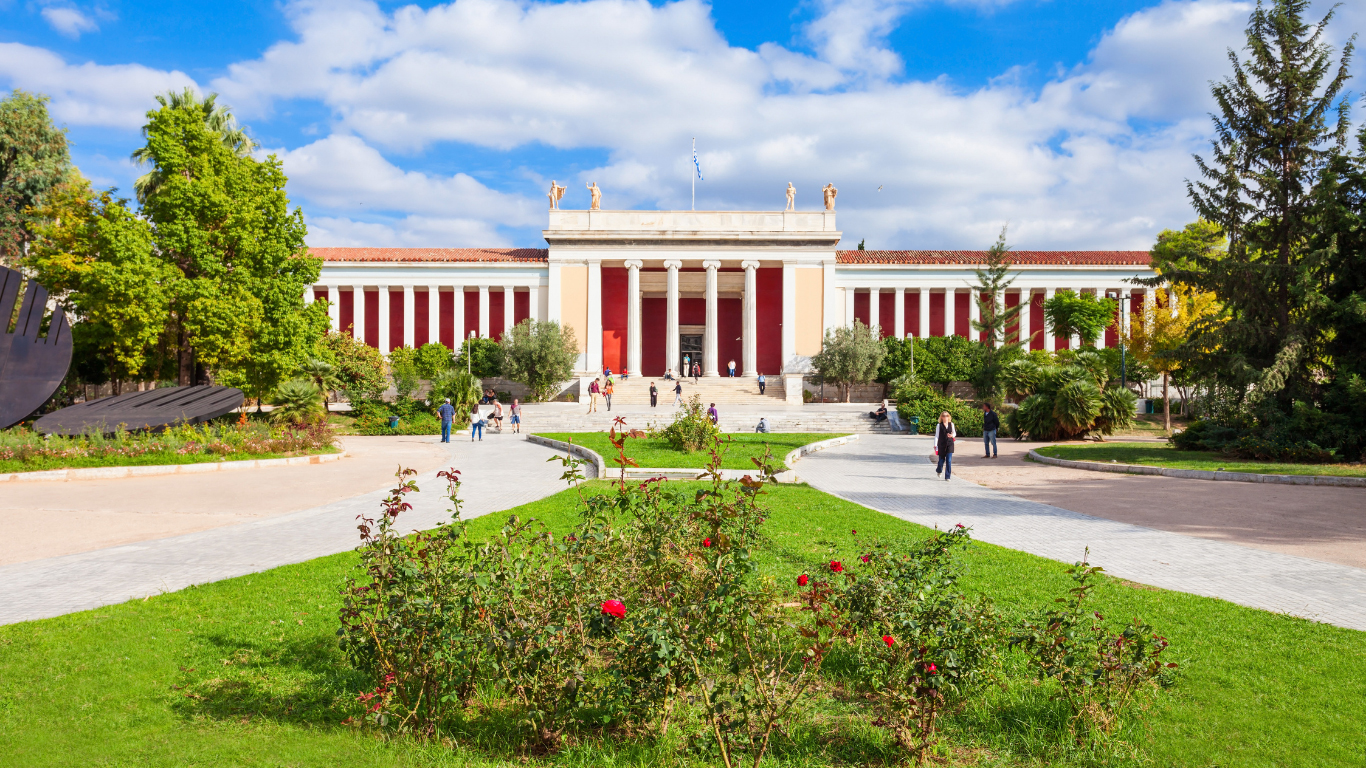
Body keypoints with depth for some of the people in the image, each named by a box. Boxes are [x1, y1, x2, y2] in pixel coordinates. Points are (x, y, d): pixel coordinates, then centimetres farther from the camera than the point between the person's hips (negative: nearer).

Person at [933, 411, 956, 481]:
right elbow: (936, 435, 0)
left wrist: (952, 435, -8)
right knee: (941, 460, 8)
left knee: (949, 461, -6)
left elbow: (954, 433, 16)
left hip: (950, 444, 1)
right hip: (941, 445, -1)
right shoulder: (939, 425, -1)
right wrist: (935, 445, -4)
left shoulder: (951, 424, 6)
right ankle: (939, 470, 41)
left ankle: (947, 476, -1)